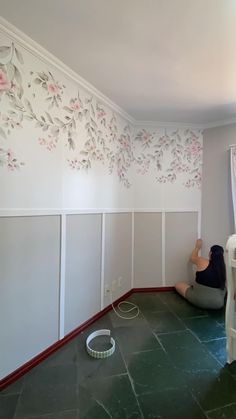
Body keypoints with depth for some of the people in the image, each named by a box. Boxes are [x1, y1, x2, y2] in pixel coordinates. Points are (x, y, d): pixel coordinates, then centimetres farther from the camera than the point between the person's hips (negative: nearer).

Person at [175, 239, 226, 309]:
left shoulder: (202, 262, -14)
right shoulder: (222, 267, -6)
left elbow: (192, 258, 10)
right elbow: (222, 286, 8)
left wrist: (197, 247, 24)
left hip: (199, 300, -5)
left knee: (178, 285, 13)